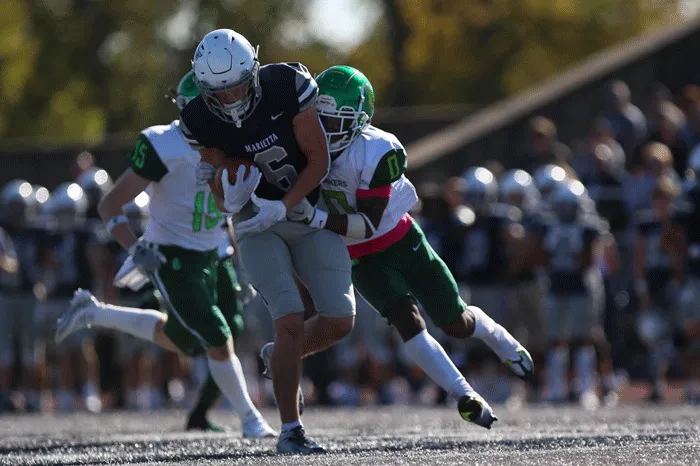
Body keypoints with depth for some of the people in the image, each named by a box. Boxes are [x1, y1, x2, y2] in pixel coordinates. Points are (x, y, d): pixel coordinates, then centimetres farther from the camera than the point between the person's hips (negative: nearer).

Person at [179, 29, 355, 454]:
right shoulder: (201, 120, -17)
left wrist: (282, 207, -25)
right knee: (292, 322, -16)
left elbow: (319, 160, -14)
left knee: (339, 321, -6)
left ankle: (281, 357, 26)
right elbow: (222, 194, -6)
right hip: (258, 225, -1)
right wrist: (231, 198, -30)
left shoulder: (288, 86, -21)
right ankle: (291, 430, -3)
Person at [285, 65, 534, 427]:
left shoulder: (377, 153, -29)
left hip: (402, 241, -2)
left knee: (456, 323, 9)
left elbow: (369, 223, -30)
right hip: (362, 258, 2)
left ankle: (498, 337, 44)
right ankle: (465, 397, -16)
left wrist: (318, 218, -42)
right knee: (407, 319, -21)